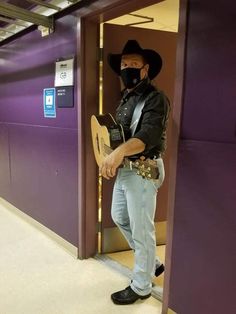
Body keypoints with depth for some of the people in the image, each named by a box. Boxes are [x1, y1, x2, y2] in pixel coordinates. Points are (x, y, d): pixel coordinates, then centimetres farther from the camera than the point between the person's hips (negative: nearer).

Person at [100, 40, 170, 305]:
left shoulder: (155, 98, -14)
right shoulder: (126, 98, 14)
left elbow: (149, 135, -31)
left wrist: (119, 152, -46)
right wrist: (114, 156, 3)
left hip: (143, 171, -10)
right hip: (125, 169, 10)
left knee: (141, 230, 2)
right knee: (120, 218, 21)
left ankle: (141, 287, 23)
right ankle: (153, 263, 39)